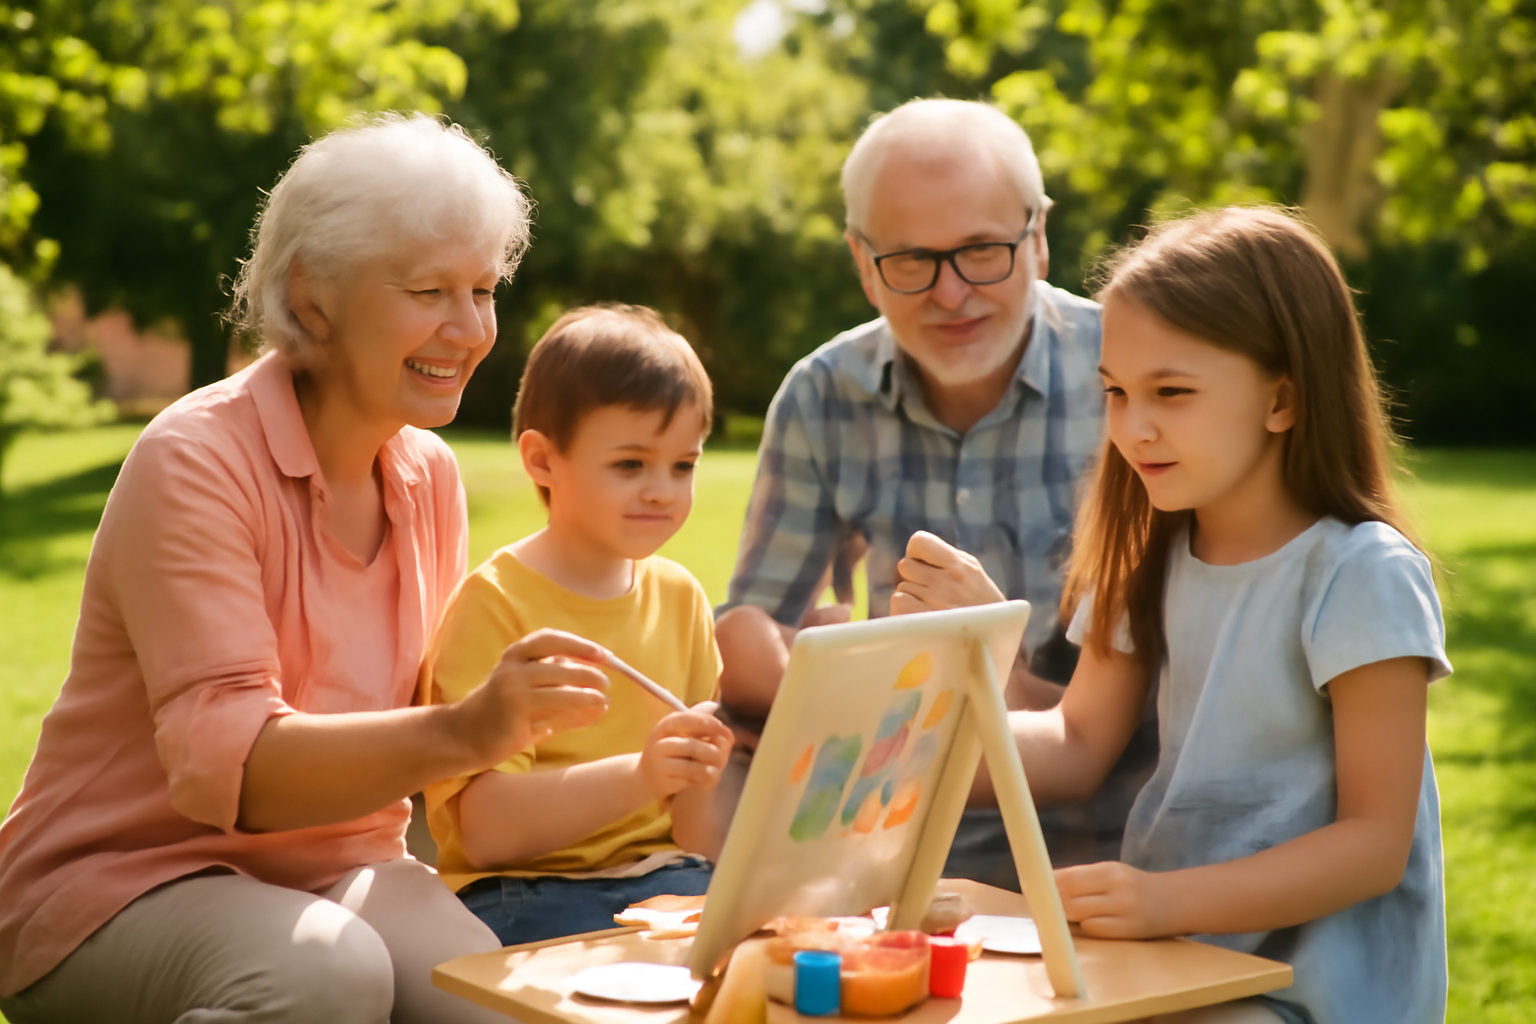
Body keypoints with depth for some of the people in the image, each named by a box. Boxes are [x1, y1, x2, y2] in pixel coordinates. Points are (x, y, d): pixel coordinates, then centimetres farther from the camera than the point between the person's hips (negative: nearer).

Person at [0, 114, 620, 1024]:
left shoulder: (431, 476, 5)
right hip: (125, 875, -4)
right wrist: (461, 733, -41)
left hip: (337, 868, 4)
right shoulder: (195, 463, -16)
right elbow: (221, 760, -27)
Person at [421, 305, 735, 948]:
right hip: (521, 890, -5)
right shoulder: (496, 604, -6)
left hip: (654, 872, 5)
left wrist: (700, 773, -12)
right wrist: (637, 777, -27)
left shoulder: (679, 597, 12)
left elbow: (701, 834, 11)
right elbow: (487, 832, -15)